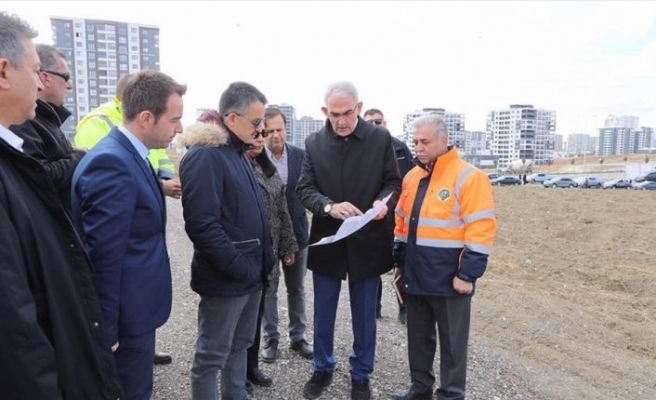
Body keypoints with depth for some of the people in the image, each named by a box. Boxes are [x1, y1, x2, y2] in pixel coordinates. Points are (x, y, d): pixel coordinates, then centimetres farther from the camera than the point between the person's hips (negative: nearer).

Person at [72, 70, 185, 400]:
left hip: (134, 309, 9)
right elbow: (103, 255, -25)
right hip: (127, 315, -9)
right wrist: (107, 331, -20)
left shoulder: (129, 155, 7)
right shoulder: (112, 163, -25)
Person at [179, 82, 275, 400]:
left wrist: (262, 259, 12)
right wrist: (238, 267, -20)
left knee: (239, 346, 21)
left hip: (250, 274, 9)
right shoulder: (204, 155, -17)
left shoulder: (238, 152, 12)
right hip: (226, 278, -9)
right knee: (211, 356, 7)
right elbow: (202, 224, -25)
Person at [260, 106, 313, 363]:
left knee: (297, 288, 15)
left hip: (296, 231, 3)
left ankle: (298, 337, 31)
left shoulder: (301, 155, -2)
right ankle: (271, 338, 27)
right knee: (268, 289, 11)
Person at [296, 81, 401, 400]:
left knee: (365, 317, 14)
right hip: (327, 240, 1)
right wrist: (329, 206, -22)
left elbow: (394, 182, 1)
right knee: (323, 314, 16)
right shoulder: (314, 143, -1)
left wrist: (384, 201, -21)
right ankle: (322, 369, 38)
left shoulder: (381, 139, -4)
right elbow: (304, 189, -3)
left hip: (367, 241, -1)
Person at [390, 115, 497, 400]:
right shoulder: (412, 177, 9)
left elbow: (480, 230, -17)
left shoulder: (468, 177, -13)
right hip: (415, 275, 7)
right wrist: (399, 261, 13)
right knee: (418, 336, 19)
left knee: (452, 342, 10)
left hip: (448, 278, -6)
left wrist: (467, 274, -18)